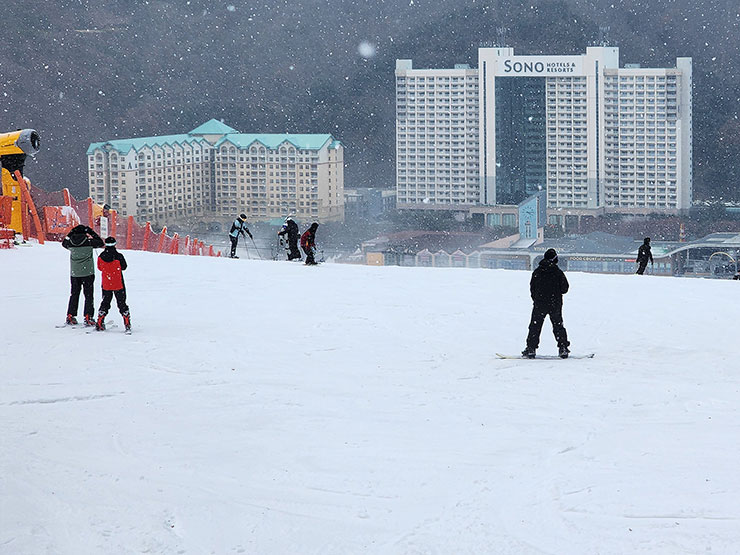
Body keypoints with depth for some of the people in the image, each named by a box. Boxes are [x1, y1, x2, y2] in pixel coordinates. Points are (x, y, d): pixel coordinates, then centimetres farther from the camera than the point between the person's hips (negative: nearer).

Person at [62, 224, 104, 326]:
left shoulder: (70, 242, -4)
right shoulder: (88, 241, -12)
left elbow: (64, 242, 19)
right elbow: (100, 243, 4)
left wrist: (71, 232, 14)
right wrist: (91, 233, 7)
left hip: (74, 273, 3)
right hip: (88, 272, -3)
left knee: (74, 294, 14)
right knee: (88, 295, 2)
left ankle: (70, 316, 14)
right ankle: (88, 317, -3)